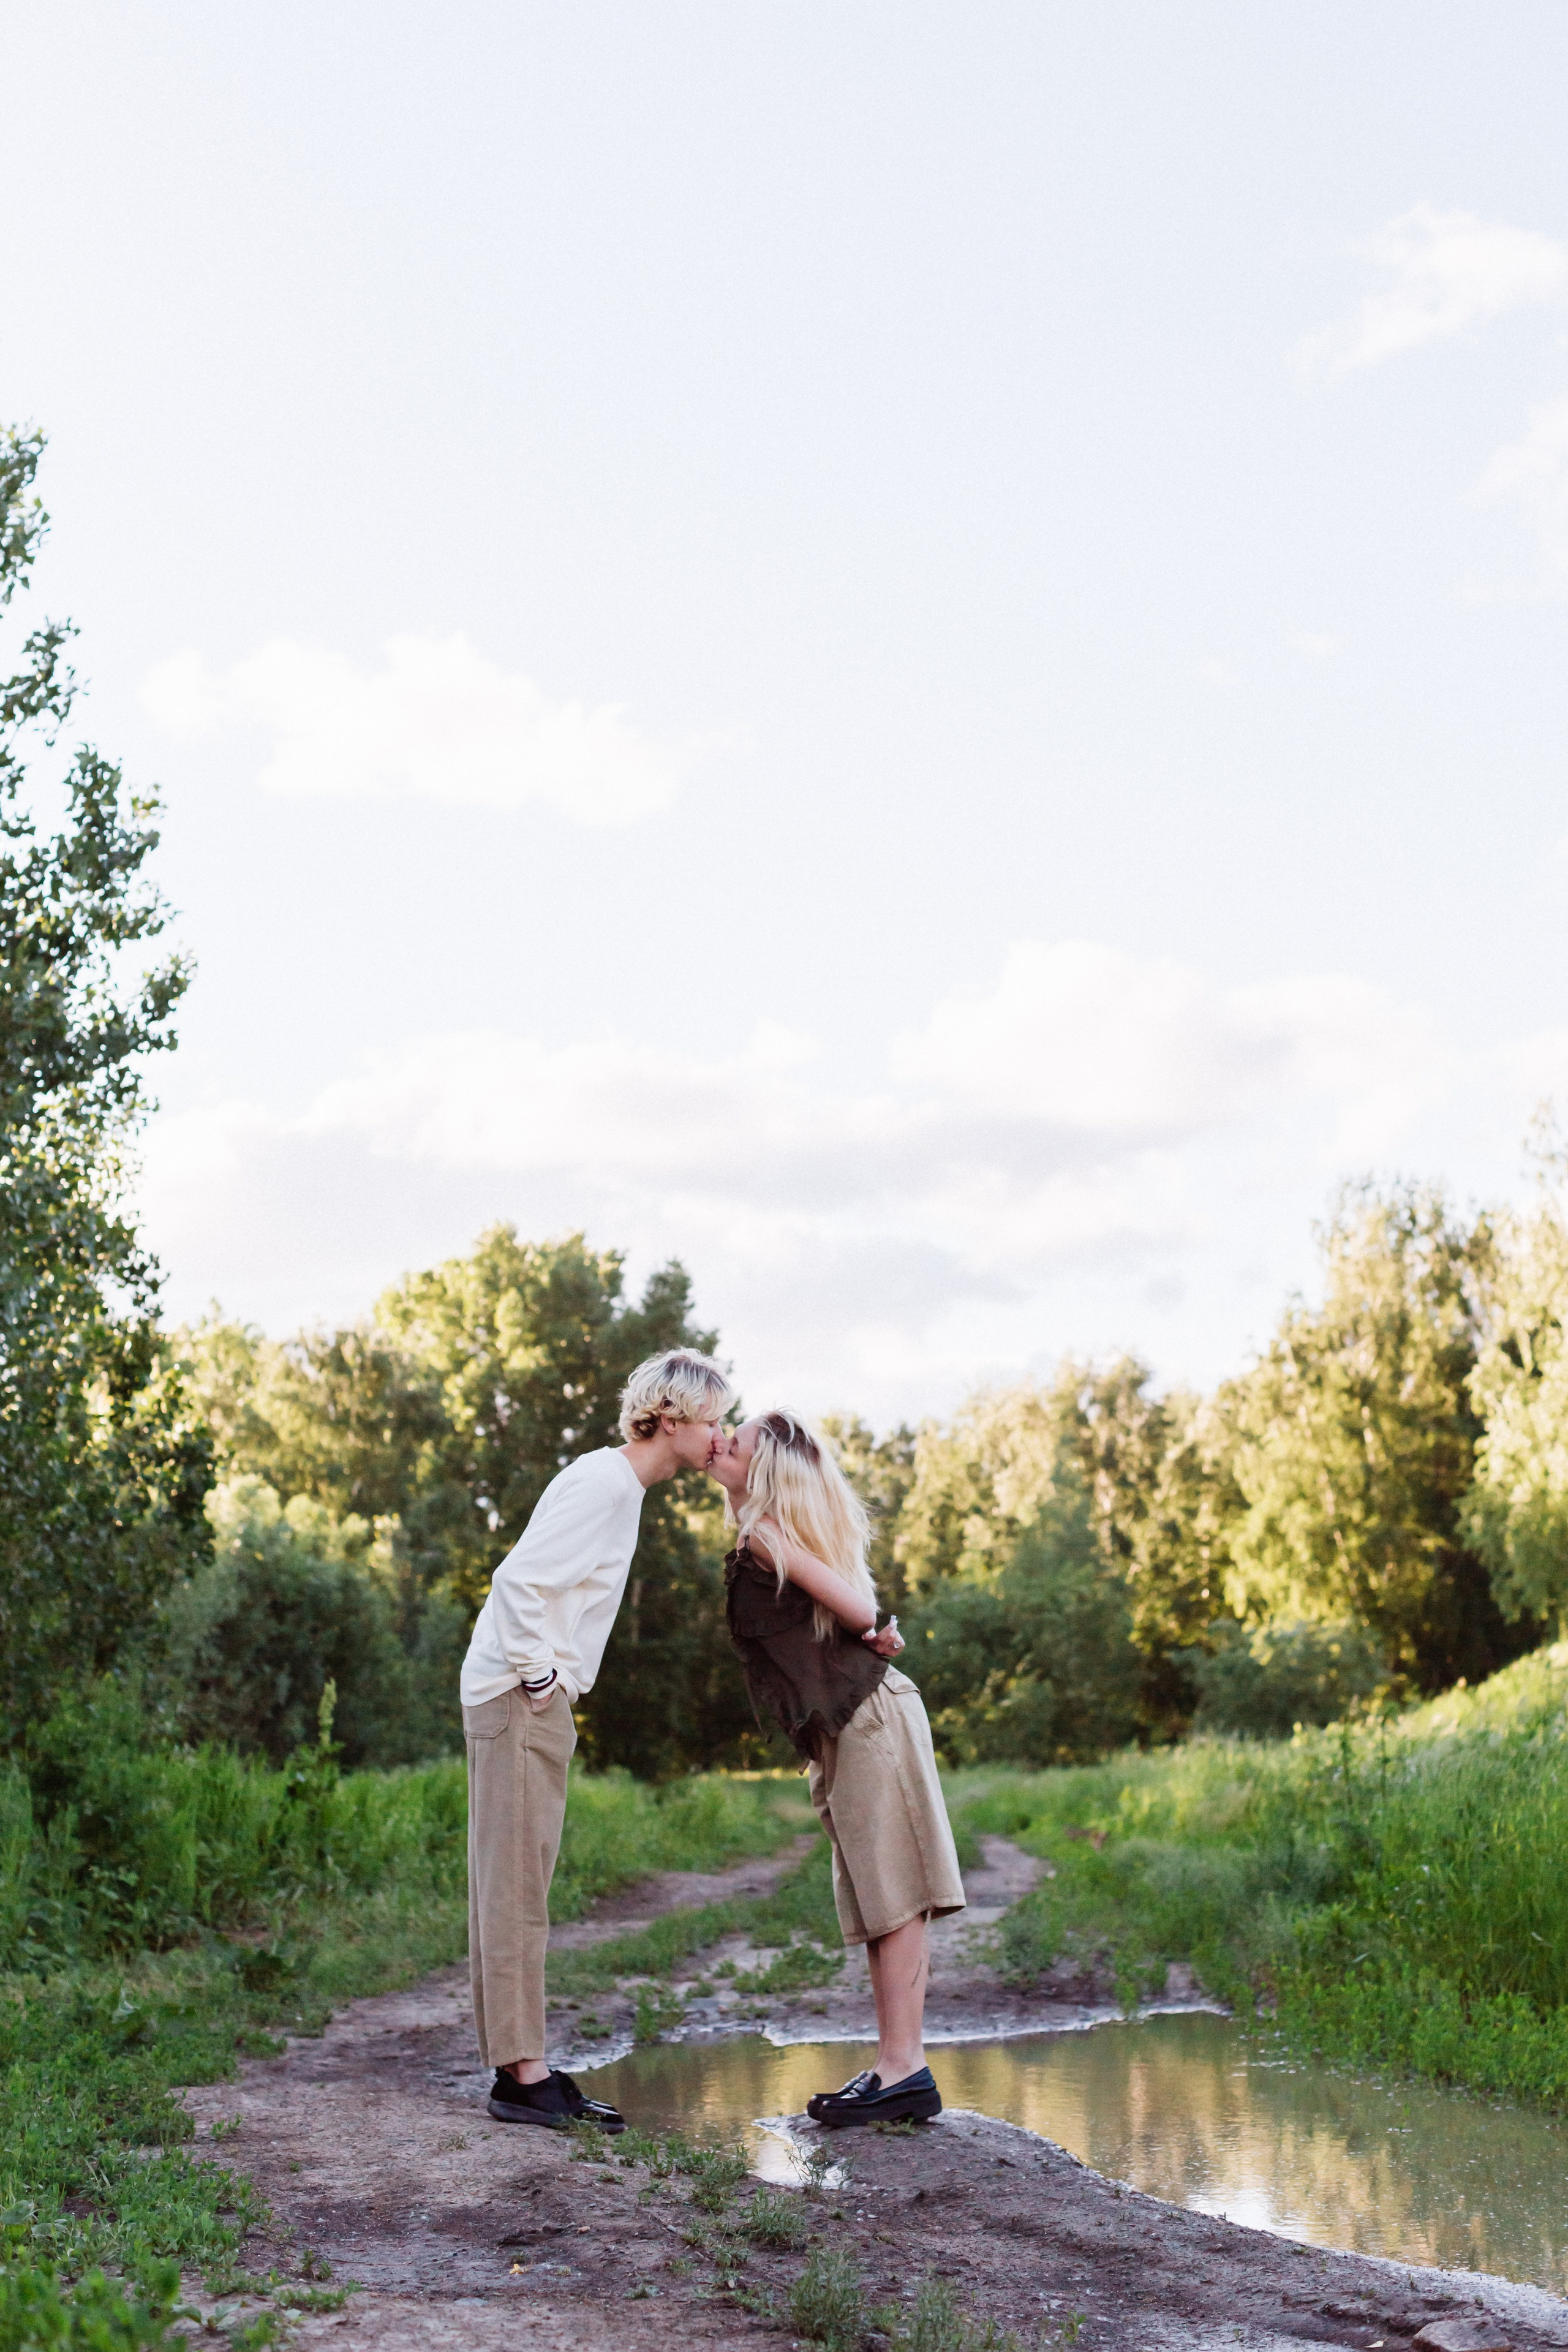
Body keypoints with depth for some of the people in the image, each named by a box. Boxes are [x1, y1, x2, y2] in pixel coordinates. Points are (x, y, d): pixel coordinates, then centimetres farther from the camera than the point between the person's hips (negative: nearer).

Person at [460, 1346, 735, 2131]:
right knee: (515, 1889, -6)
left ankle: (523, 2066, 16)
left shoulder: (617, 1484, 15)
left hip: (535, 1701, 10)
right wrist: (537, 1674, -17)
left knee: (515, 1890, 11)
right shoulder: (603, 1485, -16)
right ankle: (521, 2074, -3)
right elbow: (520, 1580, -25)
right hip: (519, 1701, -10)